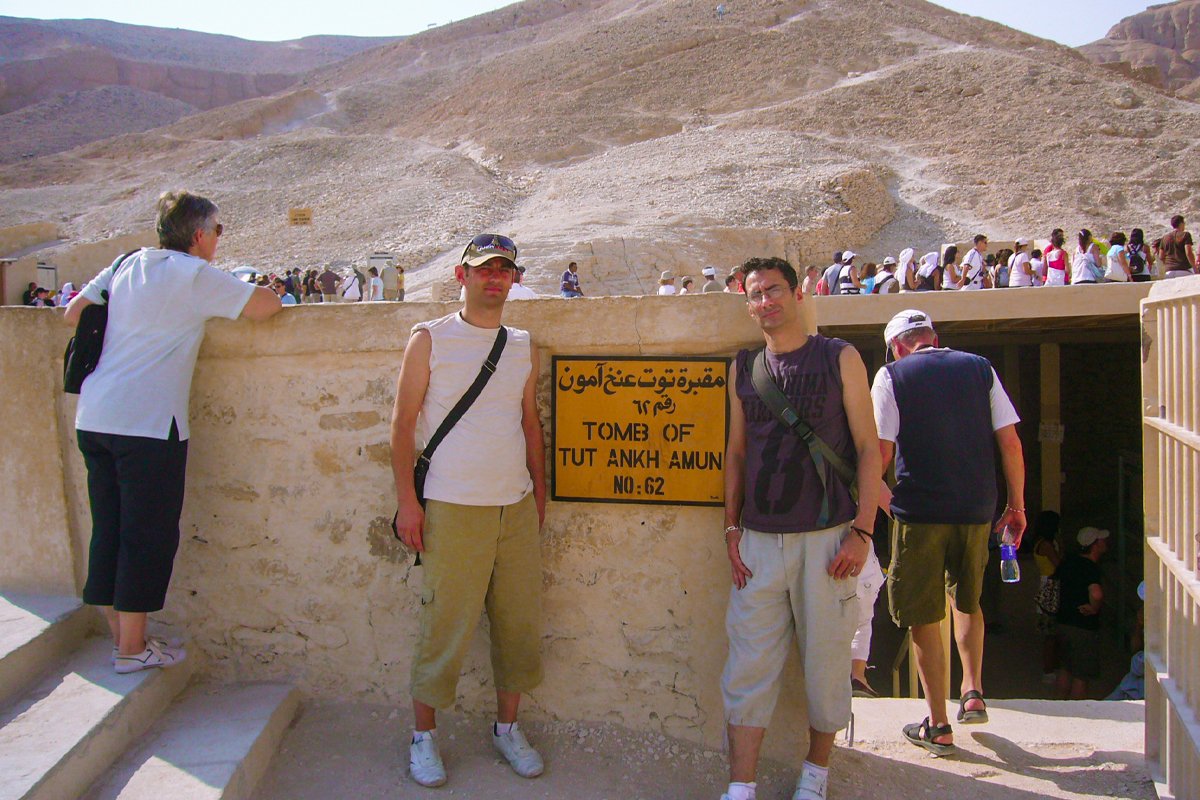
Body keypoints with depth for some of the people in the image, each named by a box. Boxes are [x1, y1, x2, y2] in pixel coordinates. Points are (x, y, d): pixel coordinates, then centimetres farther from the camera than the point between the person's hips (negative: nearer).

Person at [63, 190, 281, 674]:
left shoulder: (126, 265, 13)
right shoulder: (196, 276, -6)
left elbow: (73, 314, 16)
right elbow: (266, 306, -10)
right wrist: (266, 290, 12)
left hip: (92, 417, 7)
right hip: (148, 425, -7)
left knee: (109, 530, 14)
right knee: (149, 535, 3)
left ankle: (121, 636, 25)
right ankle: (132, 648, 11)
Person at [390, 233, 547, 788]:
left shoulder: (524, 347, 12)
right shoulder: (430, 339, 0)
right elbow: (403, 422, -2)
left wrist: (539, 490, 16)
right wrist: (407, 500, -8)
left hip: (517, 507, 4)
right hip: (452, 508, -4)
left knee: (520, 623, 9)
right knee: (446, 624, 0)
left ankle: (507, 727, 27)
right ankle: (423, 736, 19)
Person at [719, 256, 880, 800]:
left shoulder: (839, 359, 1)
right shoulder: (745, 368, 11)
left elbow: (868, 448, -1)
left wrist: (862, 532, -9)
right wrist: (732, 528, 6)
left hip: (826, 538, -2)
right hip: (758, 541, 3)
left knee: (825, 662, 7)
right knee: (748, 666, 2)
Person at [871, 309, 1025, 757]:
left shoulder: (892, 375, -2)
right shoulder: (979, 368, 7)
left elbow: (881, 452, -8)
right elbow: (1010, 442, 3)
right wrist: (1016, 505, 11)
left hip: (920, 510, -4)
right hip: (976, 507, 4)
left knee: (924, 618, 7)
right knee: (967, 601, 27)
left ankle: (938, 726, 12)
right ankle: (973, 693, 21)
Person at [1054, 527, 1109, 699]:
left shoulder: (1068, 562, 4)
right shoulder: (1090, 568, -21)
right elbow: (1096, 594, -40)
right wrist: (1094, 608, -21)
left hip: (1064, 623, 8)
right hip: (1083, 627, -8)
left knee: (1066, 668, 21)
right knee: (1082, 675, 4)